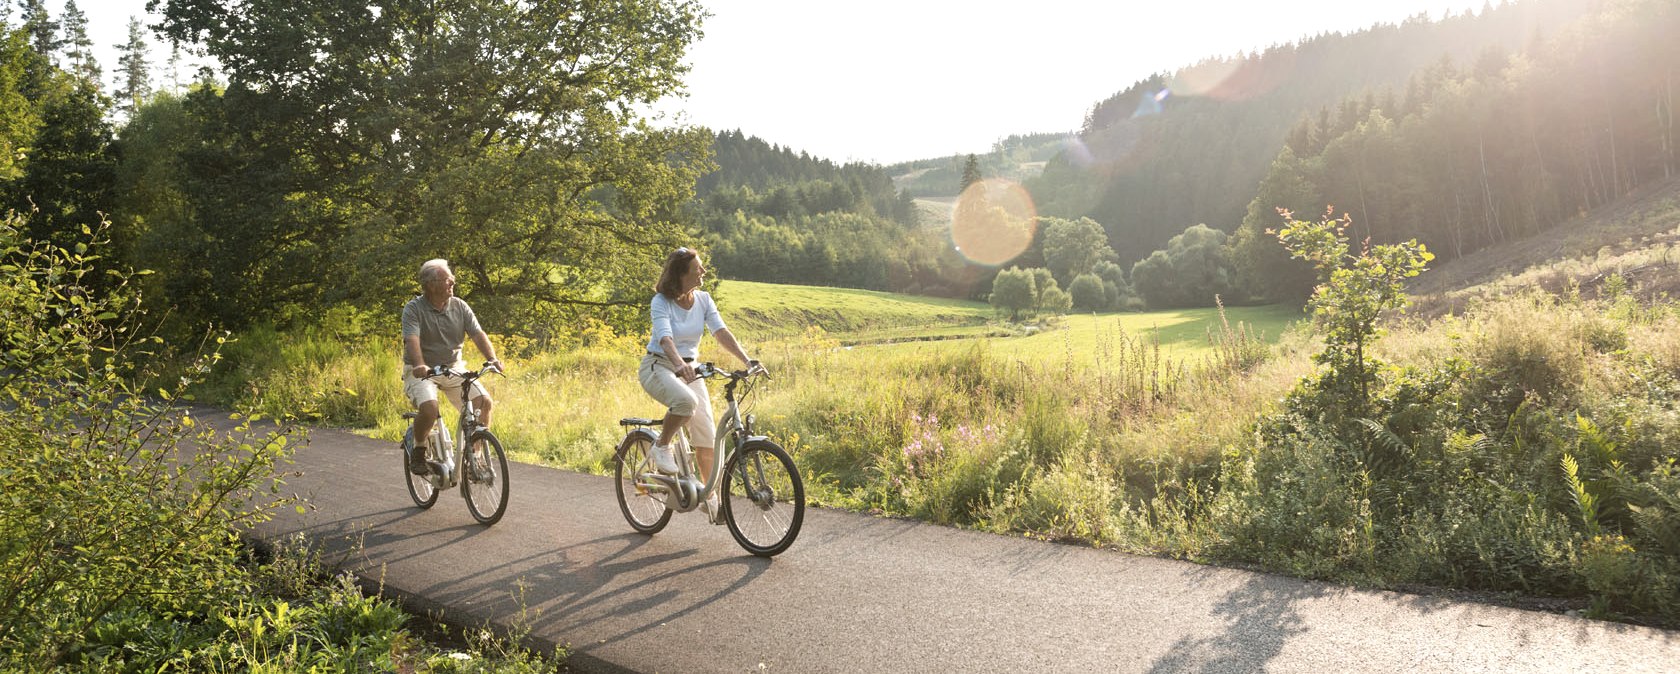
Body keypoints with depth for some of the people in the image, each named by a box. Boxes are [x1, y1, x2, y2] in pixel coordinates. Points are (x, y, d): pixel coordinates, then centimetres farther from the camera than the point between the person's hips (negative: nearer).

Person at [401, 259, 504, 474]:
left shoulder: (460, 306, 2)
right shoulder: (413, 309, -10)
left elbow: (478, 334, -7)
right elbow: (412, 340, -24)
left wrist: (492, 359, -25)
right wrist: (420, 365, -43)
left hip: (453, 367, 4)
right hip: (422, 371, -4)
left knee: (485, 402, -15)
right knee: (429, 408, -31)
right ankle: (418, 451, -1)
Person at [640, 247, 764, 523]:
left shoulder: (703, 299, -3)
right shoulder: (661, 302, -16)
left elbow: (721, 332, -13)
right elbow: (665, 337, -32)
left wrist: (747, 360, -28)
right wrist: (679, 364, -51)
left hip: (689, 369, 5)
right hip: (659, 366, -5)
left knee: (706, 436, -5)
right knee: (686, 401, -38)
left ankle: (709, 497, 11)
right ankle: (661, 448, -11)